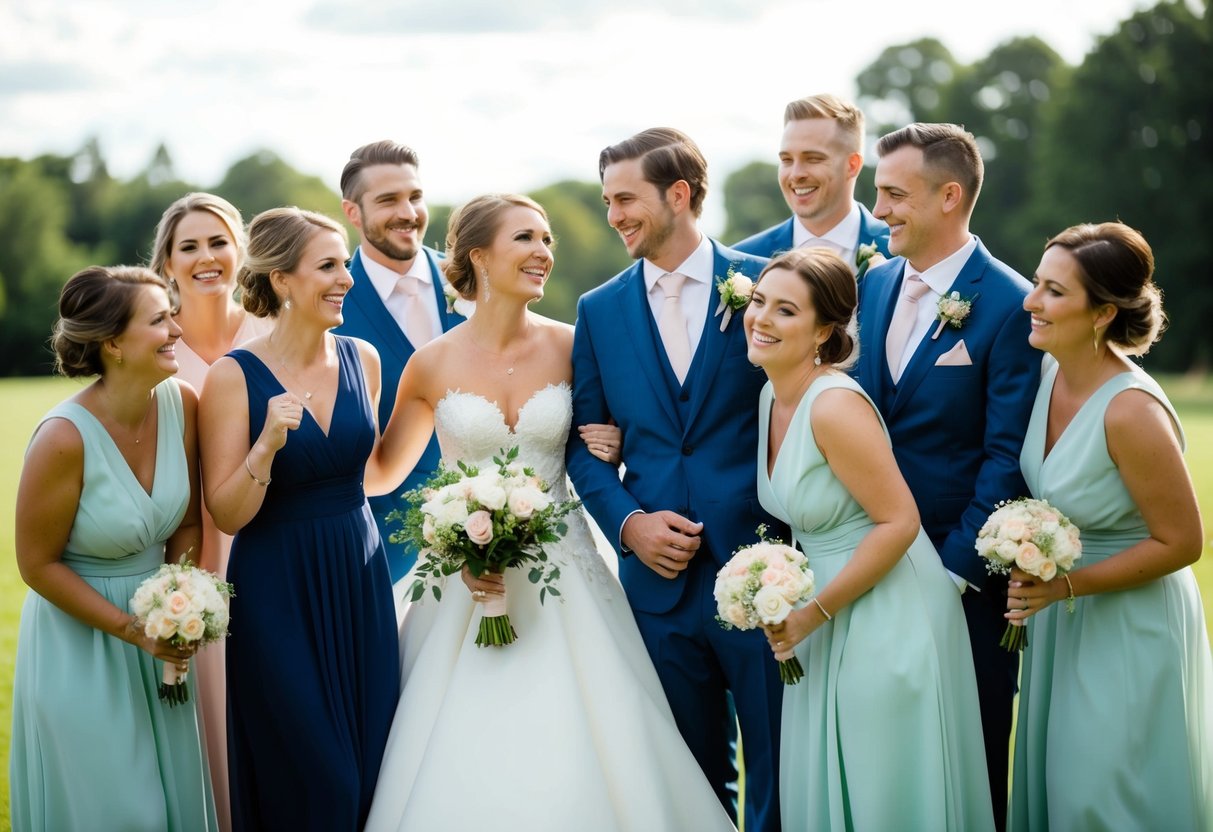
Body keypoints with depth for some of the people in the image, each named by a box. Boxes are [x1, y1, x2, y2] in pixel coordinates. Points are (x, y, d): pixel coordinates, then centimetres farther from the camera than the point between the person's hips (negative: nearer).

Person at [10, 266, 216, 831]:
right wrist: (131, 629, -15)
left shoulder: (180, 405, -8)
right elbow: (38, 564, -14)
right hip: (81, 647, -5)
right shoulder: (64, 438, -24)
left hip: (159, 634, 5)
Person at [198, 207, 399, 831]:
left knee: (372, 768, 8)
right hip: (278, 592, -5)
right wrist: (266, 445, -26)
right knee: (311, 782, 1)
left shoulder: (362, 359, 2)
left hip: (360, 581, 5)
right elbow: (227, 515, -13)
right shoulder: (234, 377, -12)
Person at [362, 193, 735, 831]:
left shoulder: (568, 346, 1)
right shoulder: (433, 364, -2)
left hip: (564, 579, 1)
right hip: (468, 582, -1)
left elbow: (596, 438, 18)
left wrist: (610, 449, -7)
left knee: (573, 756, -4)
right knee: (466, 766, -3)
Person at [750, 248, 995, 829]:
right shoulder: (770, 397, 4)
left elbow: (898, 522, -22)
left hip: (890, 614, -9)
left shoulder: (834, 405, -23)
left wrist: (814, 614, -17)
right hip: (830, 615, 9)